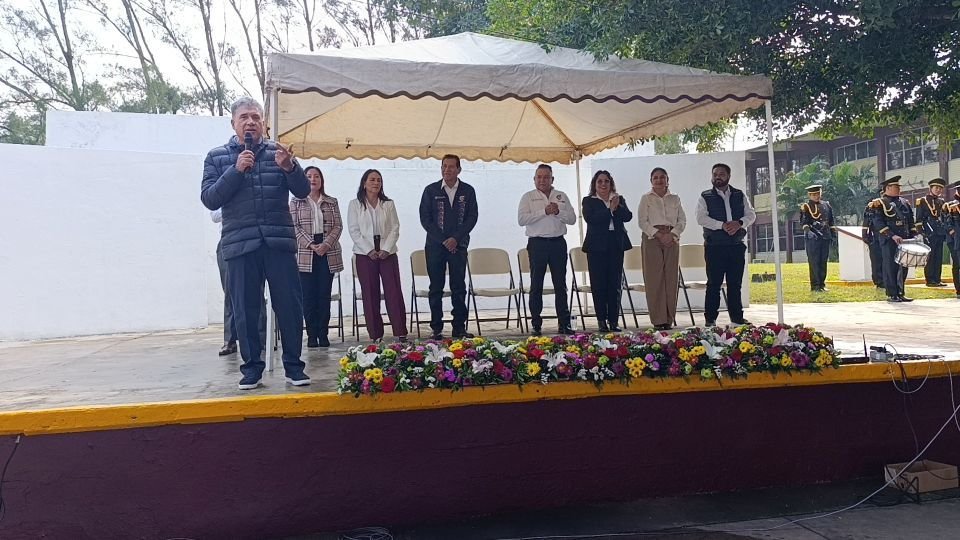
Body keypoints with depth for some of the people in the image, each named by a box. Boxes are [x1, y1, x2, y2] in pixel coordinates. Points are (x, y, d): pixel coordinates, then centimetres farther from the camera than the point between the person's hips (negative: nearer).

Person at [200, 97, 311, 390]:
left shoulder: (277, 151, 11)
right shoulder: (217, 157, 10)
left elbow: (303, 191, 4)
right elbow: (209, 199, 0)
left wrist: (289, 167, -16)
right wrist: (236, 170, -12)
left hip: (279, 242, 0)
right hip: (240, 244, 0)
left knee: (290, 307, 1)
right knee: (245, 311, 3)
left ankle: (293, 366, 12)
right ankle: (252, 368, 16)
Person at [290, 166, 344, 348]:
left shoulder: (332, 202, 12)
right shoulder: (296, 202, 7)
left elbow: (338, 226, 4)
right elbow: (294, 227, -2)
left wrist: (326, 244, -12)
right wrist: (311, 245, -14)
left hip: (328, 253, 1)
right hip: (305, 254, -1)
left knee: (324, 295, 2)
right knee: (308, 296, -1)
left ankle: (323, 334, 6)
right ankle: (312, 335, 4)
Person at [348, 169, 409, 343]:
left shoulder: (388, 204, 10)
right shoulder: (355, 205, 5)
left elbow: (395, 229, 5)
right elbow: (354, 231, -2)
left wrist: (386, 249, -9)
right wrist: (370, 250, -11)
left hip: (388, 253, 1)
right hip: (365, 254, -1)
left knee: (394, 292, -5)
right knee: (370, 295, -1)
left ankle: (401, 333, -3)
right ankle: (376, 335, 4)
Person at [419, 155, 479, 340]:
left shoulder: (468, 191, 5)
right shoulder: (431, 190, 3)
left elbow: (472, 217, 1)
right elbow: (425, 218, 0)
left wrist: (456, 238, -10)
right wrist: (443, 240, -8)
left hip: (458, 245, 1)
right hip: (435, 246, -1)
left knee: (459, 288, 3)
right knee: (436, 288, 2)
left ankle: (459, 328, 9)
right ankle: (436, 328, 7)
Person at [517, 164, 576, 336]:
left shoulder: (562, 196, 14)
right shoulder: (528, 197, 5)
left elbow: (572, 218, 8)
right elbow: (521, 219, -9)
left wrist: (558, 212, -10)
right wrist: (544, 211, -14)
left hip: (558, 243, 2)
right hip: (537, 243, -2)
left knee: (561, 285, 4)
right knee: (536, 286, 1)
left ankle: (564, 324, 9)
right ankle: (536, 325, 7)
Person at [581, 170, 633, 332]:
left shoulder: (619, 200, 14)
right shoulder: (588, 201, 5)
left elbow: (628, 216, -1)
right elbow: (590, 218, -13)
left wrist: (617, 206, -15)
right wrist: (610, 209, -13)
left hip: (616, 246, 3)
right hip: (597, 246, -3)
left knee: (615, 285, 2)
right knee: (599, 285, -1)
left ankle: (613, 321, 7)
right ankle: (602, 321, 5)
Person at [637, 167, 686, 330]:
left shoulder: (675, 199, 15)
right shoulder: (646, 199, 7)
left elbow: (682, 220, 9)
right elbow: (642, 221, -2)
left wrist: (672, 234, -8)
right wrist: (658, 234, -12)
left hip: (672, 239, 3)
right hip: (652, 239, -3)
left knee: (671, 279, 0)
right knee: (654, 279, -6)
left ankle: (669, 319, 4)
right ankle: (658, 320, -4)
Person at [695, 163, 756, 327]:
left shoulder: (740, 195, 14)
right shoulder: (705, 197, 3)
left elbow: (751, 214, 7)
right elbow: (701, 218, -10)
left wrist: (739, 223, -14)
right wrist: (722, 225, -20)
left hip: (737, 246, 3)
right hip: (714, 247, -3)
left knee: (735, 284, 9)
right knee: (714, 284, -2)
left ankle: (737, 316, 17)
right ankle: (710, 319, 3)